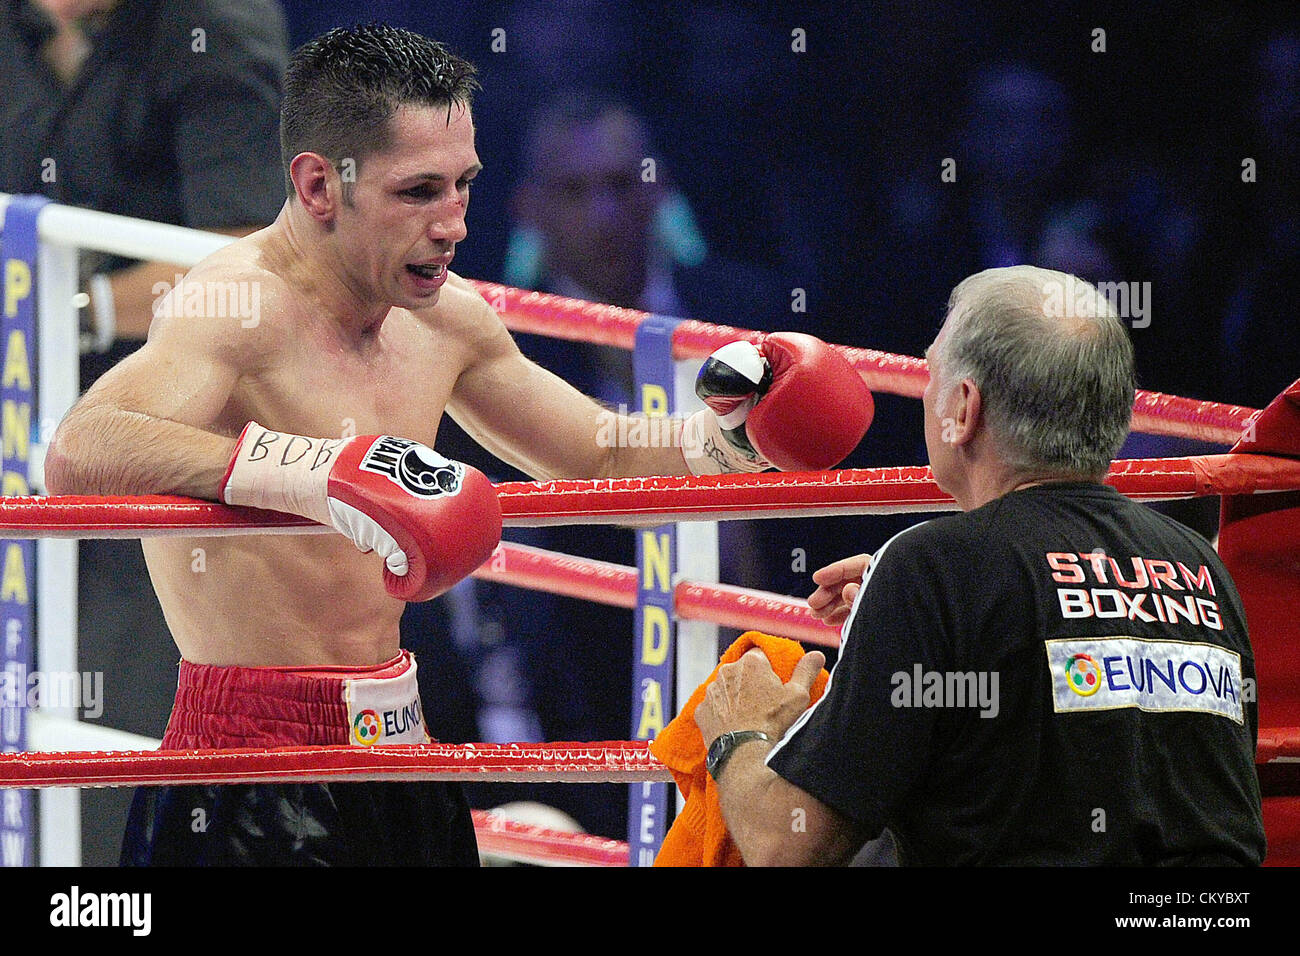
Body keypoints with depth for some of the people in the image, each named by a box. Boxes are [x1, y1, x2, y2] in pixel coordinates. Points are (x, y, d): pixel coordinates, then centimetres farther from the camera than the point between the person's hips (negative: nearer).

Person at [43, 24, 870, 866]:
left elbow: (608, 466, 25)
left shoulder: (445, 317, 9)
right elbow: (79, 454, -37)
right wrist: (318, 469, -48)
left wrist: (738, 435, 4)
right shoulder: (238, 306, -18)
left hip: (399, 760, 8)